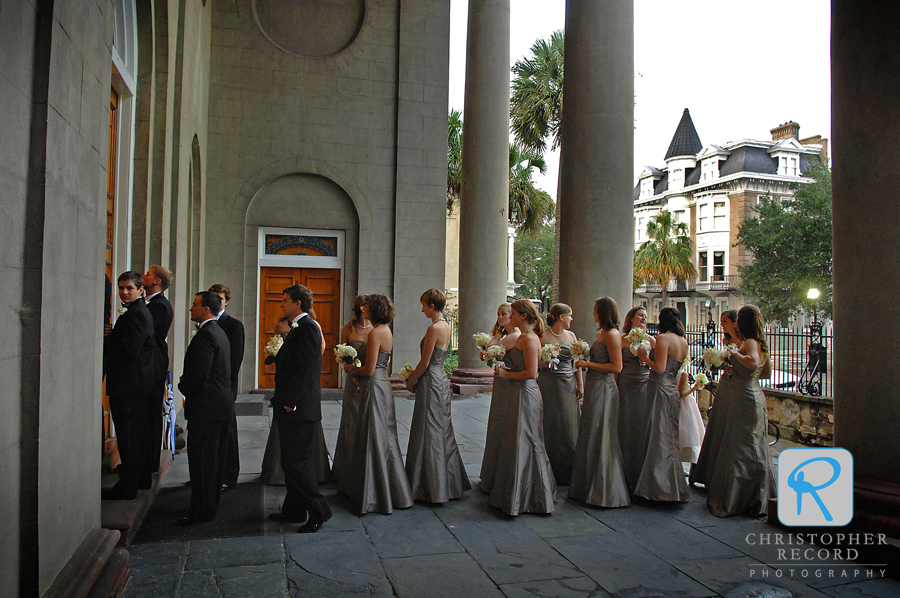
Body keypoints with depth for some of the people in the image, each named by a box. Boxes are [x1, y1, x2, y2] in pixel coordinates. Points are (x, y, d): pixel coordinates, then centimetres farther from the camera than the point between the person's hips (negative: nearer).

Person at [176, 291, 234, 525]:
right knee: (214, 458, 16)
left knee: (201, 459, -3)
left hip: (206, 407, -10)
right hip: (221, 405, 10)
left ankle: (201, 511, 3)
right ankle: (211, 504, 26)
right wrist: (188, 381, 14)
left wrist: (183, 385, -3)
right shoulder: (219, 332, 15)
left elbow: (198, 374, -22)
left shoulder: (205, 335, -18)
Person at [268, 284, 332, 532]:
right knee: (293, 461, 16)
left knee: (295, 462, -6)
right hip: (292, 409, 10)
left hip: (301, 409, -10)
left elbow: (306, 369, -21)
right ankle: (294, 510, 27)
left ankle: (318, 511, 4)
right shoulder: (297, 328, 17)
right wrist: (280, 399, 16)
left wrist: (291, 402, -19)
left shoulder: (307, 328, -15)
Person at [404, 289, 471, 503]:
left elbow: (424, 363, -17)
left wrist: (411, 381, -3)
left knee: (430, 433, 0)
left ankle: (432, 487, 9)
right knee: (442, 431, 16)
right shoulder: (446, 326, 10)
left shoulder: (434, 328, -18)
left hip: (431, 382, -10)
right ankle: (449, 483, 26)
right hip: (442, 379, 10)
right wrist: (415, 373, 16)